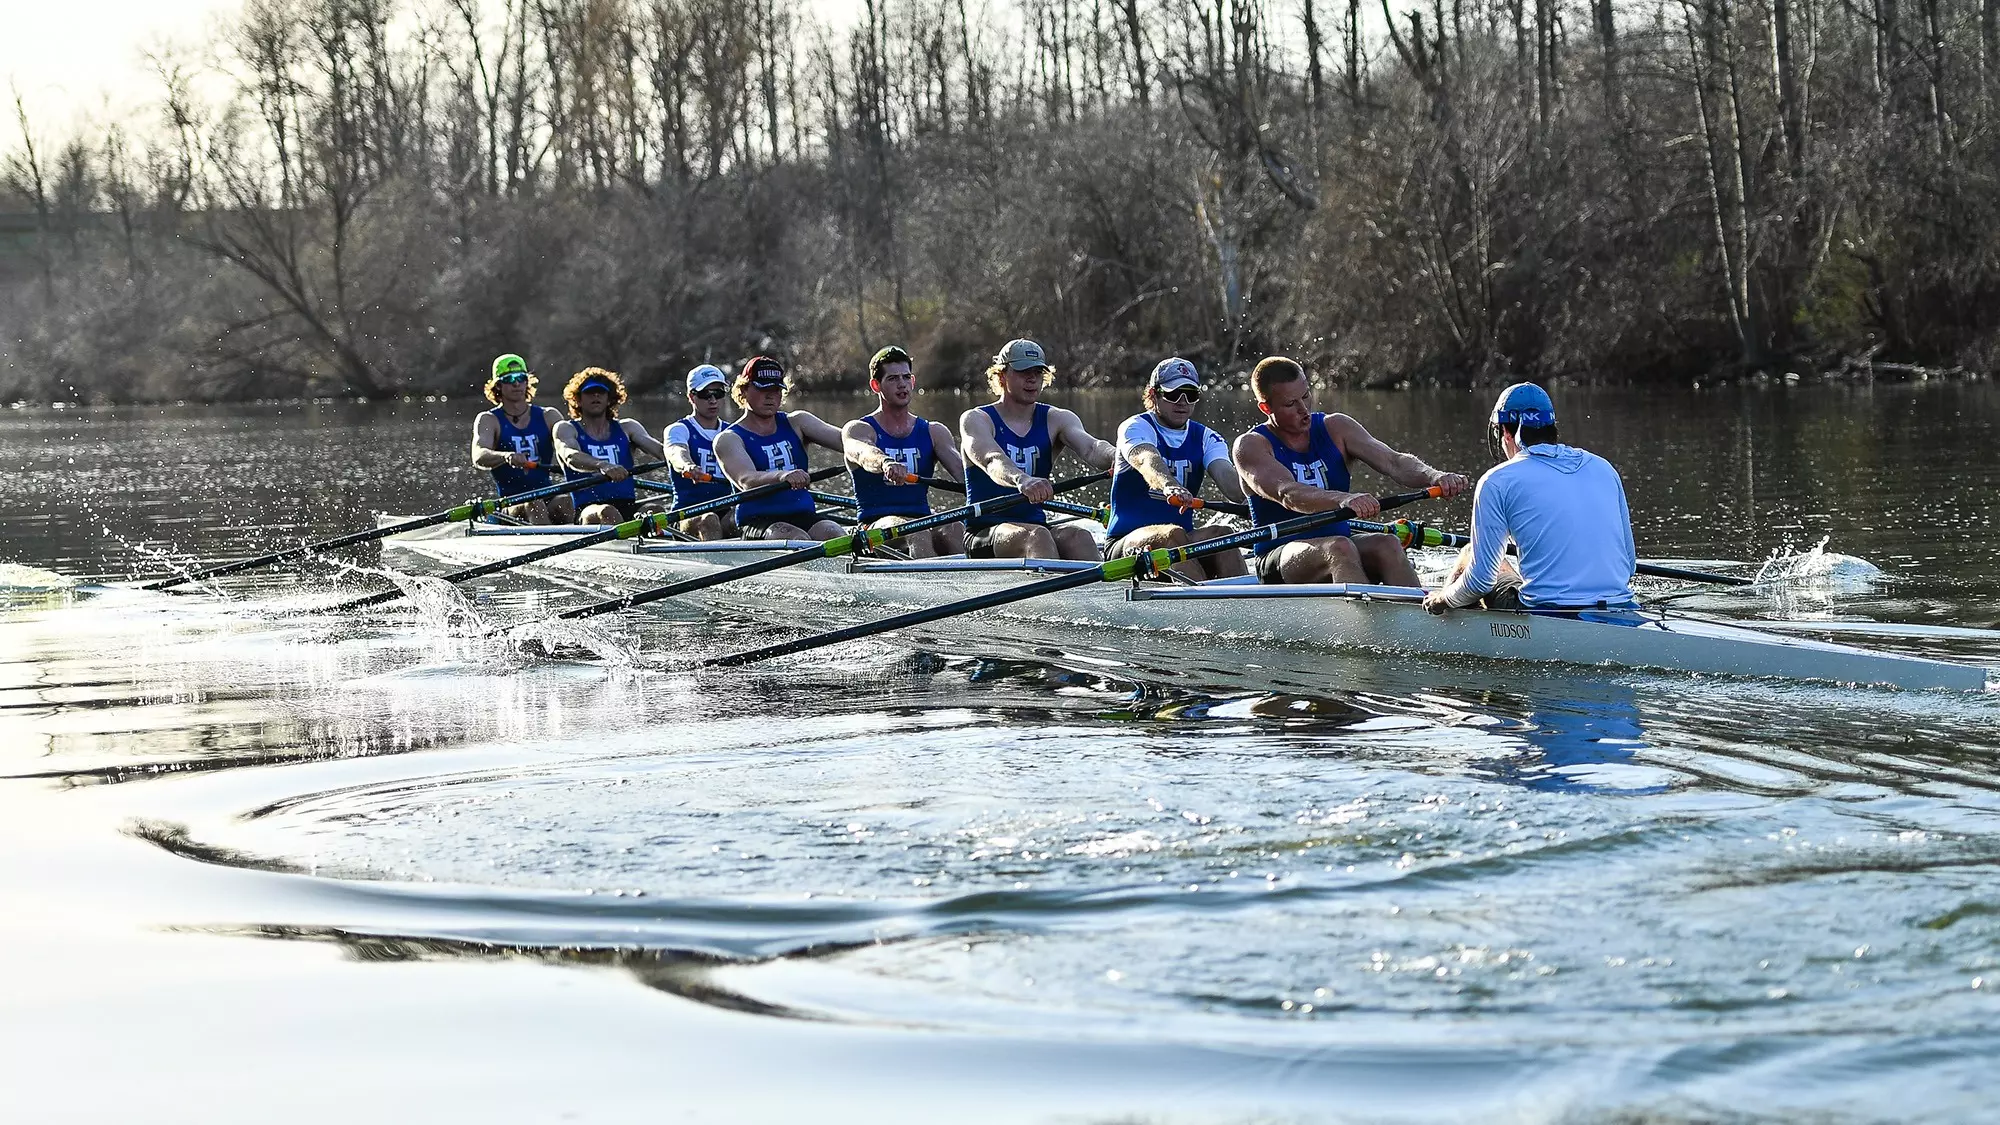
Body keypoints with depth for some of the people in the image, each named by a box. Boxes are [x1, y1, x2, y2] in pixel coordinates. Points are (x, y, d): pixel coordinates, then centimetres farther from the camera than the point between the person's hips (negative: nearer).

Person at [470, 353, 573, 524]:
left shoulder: (548, 417, 13)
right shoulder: (489, 420, 4)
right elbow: (479, 458, -16)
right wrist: (506, 457, -39)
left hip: (548, 501, 2)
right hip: (510, 507, -2)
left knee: (566, 502, -31)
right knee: (533, 504, -34)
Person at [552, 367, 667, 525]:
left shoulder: (626, 428, 20)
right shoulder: (566, 428, 10)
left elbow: (659, 449, 3)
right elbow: (571, 457, -13)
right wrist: (602, 465, -36)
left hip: (628, 507, 4)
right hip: (588, 510, -4)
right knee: (607, 513, -37)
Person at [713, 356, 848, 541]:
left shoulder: (795, 423, 17)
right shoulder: (729, 439, 2)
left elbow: (842, 440, 0)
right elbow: (746, 480, -18)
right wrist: (781, 476, -40)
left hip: (804, 516, 4)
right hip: (757, 522, -4)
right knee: (798, 540, -34)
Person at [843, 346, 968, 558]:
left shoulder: (934, 432, 17)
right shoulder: (857, 429, 5)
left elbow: (959, 467, -2)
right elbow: (863, 453, -20)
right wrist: (886, 464, -46)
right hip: (876, 526, -3)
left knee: (952, 529, -32)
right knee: (915, 532, -37)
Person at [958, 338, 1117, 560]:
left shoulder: (1056, 420, 11)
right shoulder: (976, 419, 0)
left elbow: (1090, 447, -10)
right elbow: (992, 460, -23)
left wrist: (1117, 457, -36)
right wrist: (1021, 480, -47)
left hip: (1036, 524, 4)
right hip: (984, 535, -3)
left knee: (1078, 536, -29)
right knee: (1036, 536, -35)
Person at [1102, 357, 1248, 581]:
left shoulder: (1206, 438, 10)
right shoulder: (1136, 427, -3)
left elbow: (1227, 476, -11)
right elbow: (1147, 460, -28)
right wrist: (1170, 486, -52)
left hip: (1184, 546, 4)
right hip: (1125, 543, -4)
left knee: (1221, 534, -26)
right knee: (1173, 534, -35)